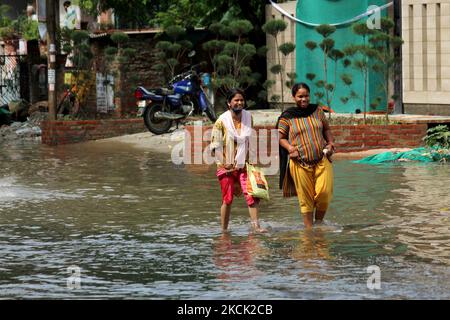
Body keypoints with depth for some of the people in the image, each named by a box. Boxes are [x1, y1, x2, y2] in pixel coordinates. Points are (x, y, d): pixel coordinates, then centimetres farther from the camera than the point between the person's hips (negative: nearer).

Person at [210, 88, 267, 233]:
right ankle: (224, 229, 12)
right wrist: (225, 165, -15)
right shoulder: (222, 121, -7)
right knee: (227, 199, 2)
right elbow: (216, 146, -7)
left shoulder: (248, 118, 5)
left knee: (252, 195, -12)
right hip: (227, 167, -3)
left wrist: (251, 160, 10)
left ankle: (256, 226, -12)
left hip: (244, 166, 3)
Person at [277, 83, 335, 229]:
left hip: (322, 160, 2)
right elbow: (280, 137, 5)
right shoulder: (287, 117, 0)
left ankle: (319, 222, 12)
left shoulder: (317, 111, 9)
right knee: (306, 198, 1)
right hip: (300, 163, -2)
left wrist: (330, 142, 3)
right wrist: (290, 148, -13)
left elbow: (326, 129, 21)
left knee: (324, 192, -11)